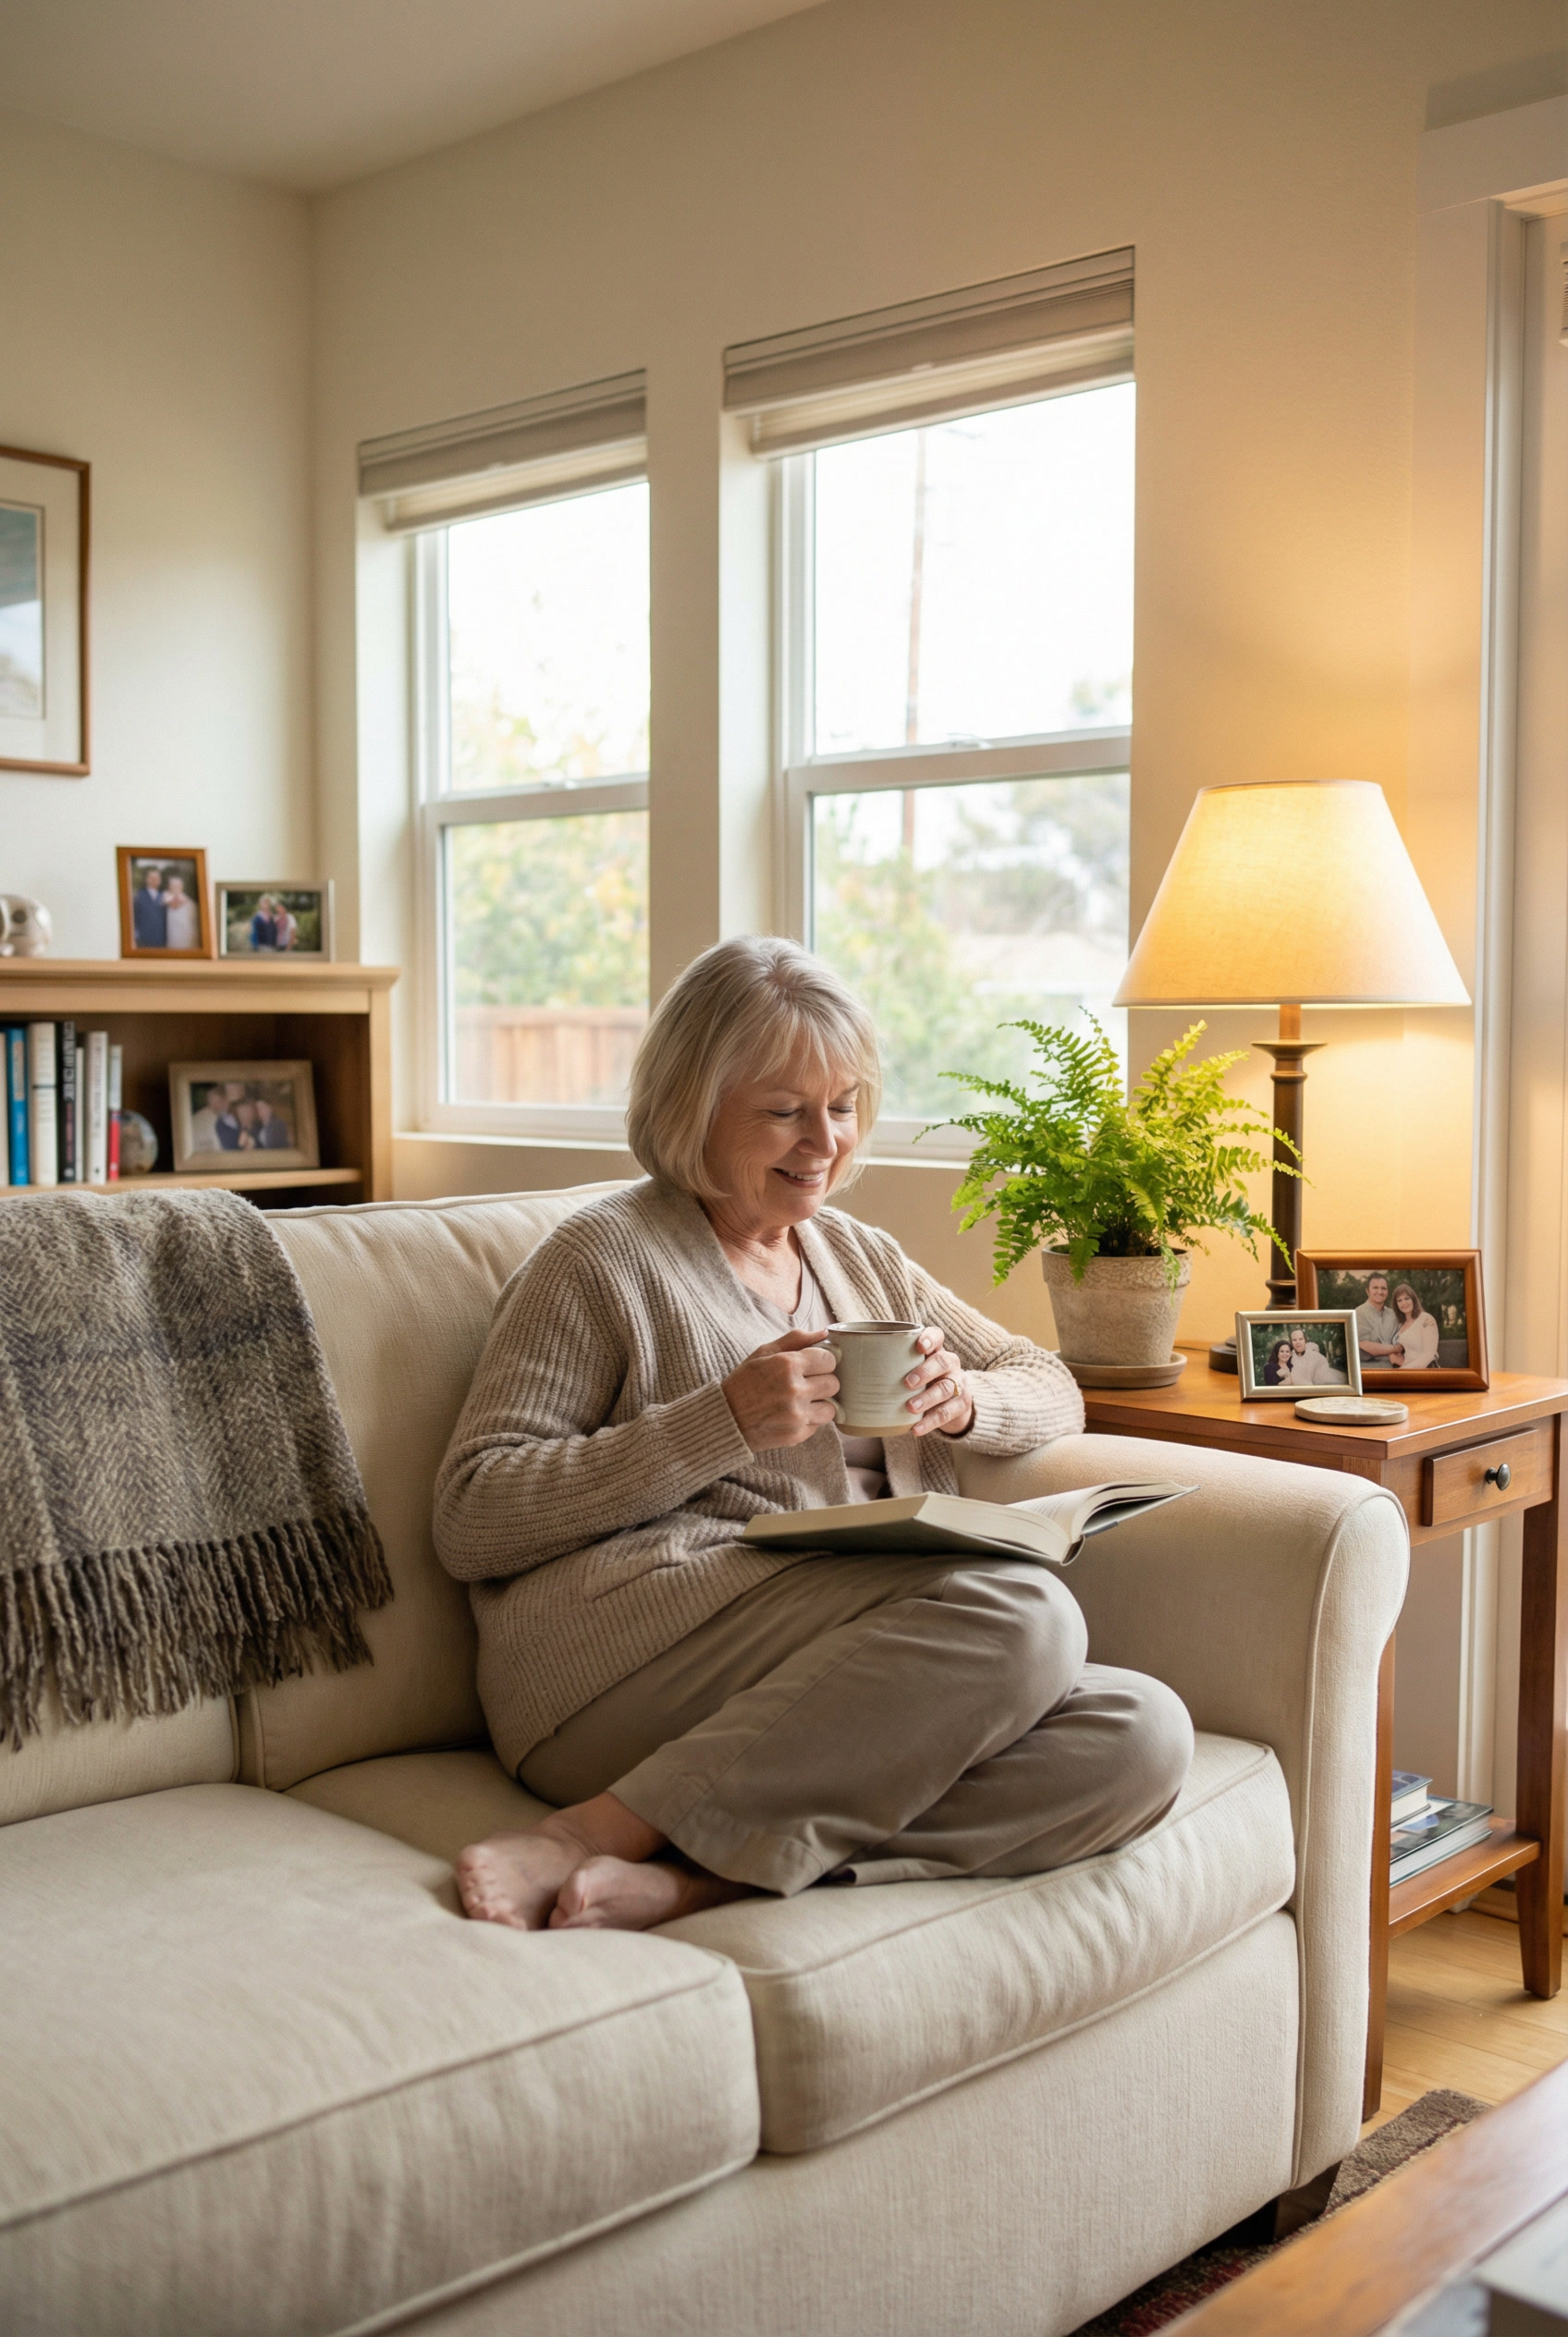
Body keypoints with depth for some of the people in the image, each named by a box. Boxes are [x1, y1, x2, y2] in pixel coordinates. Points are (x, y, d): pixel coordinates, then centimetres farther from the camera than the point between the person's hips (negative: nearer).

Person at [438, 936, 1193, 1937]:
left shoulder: (863, 1257, 24)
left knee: (1140, 1733, -22)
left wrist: (961, 1400, 2)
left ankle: (694, 1879, -28)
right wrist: (726, 1423, -13)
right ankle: (588, 1839, -26)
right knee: (1018, 1609, -30)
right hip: (618, 1657, -6)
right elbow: (470, 1525, -4)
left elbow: (1054, 1391, 27)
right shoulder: (604, 1258, 4)